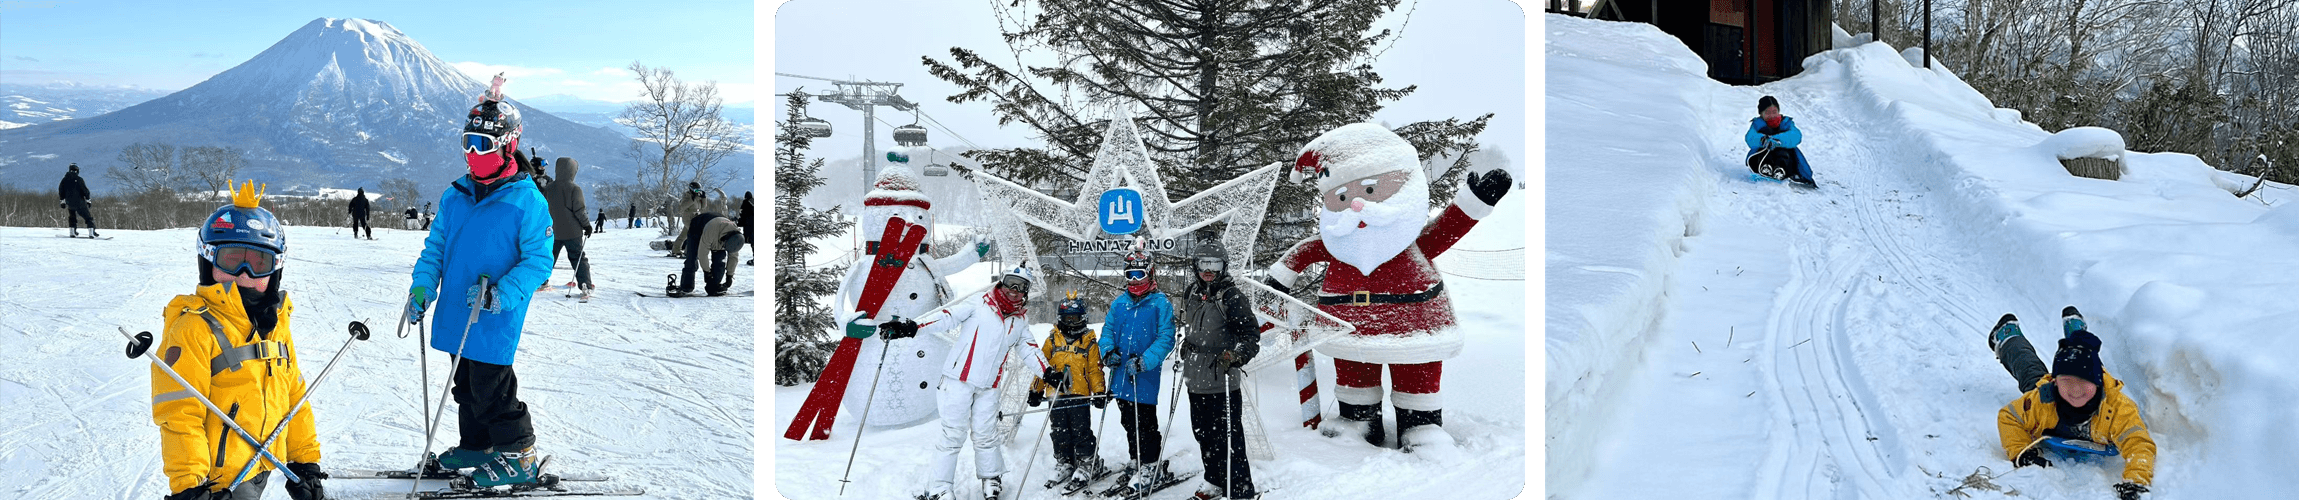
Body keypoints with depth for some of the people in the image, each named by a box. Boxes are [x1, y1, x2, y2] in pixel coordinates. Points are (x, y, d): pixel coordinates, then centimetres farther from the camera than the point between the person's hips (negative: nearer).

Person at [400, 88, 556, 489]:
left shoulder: (526, 201, -13)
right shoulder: (455, 197, 8)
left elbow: (538, 260, -14)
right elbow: (436, 246, 15)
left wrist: (501, 295, -25)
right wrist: (422, 287, 1)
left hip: (495, 321, -7)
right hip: (457, 315, 7)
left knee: (491, 391, -3)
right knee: (466, 386, 18)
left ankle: (520, 455, 11)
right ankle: (477, 445, 34)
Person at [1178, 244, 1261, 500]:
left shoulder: (1231, 297, -9)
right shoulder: (1190, 294, 12)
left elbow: (1251, 335, -12)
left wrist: (1236, 356, -26)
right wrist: (1186, 345, 23)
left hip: (1223, 382, -7)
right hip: (1196, 380, 7)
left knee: (1228, 436, -8)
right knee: (1203, 434, 16)